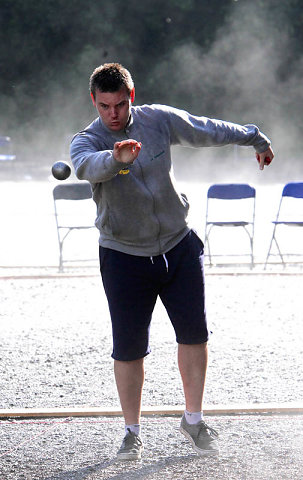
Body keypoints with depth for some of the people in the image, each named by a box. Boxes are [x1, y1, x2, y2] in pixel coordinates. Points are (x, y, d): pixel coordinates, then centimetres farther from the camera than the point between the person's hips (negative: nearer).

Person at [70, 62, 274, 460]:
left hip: (179, 245, 3)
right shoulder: (86, 141, -14)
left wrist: (254, 139, 27)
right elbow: (88, 166, -39)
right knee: (129, 346, -2)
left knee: (194, 333, 1)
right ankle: (132, 431, 13)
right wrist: (116, 157, -61)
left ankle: (194, 419, 17)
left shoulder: (160, 120, -3)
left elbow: (208, 131, 14)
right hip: (124, 254, -3)